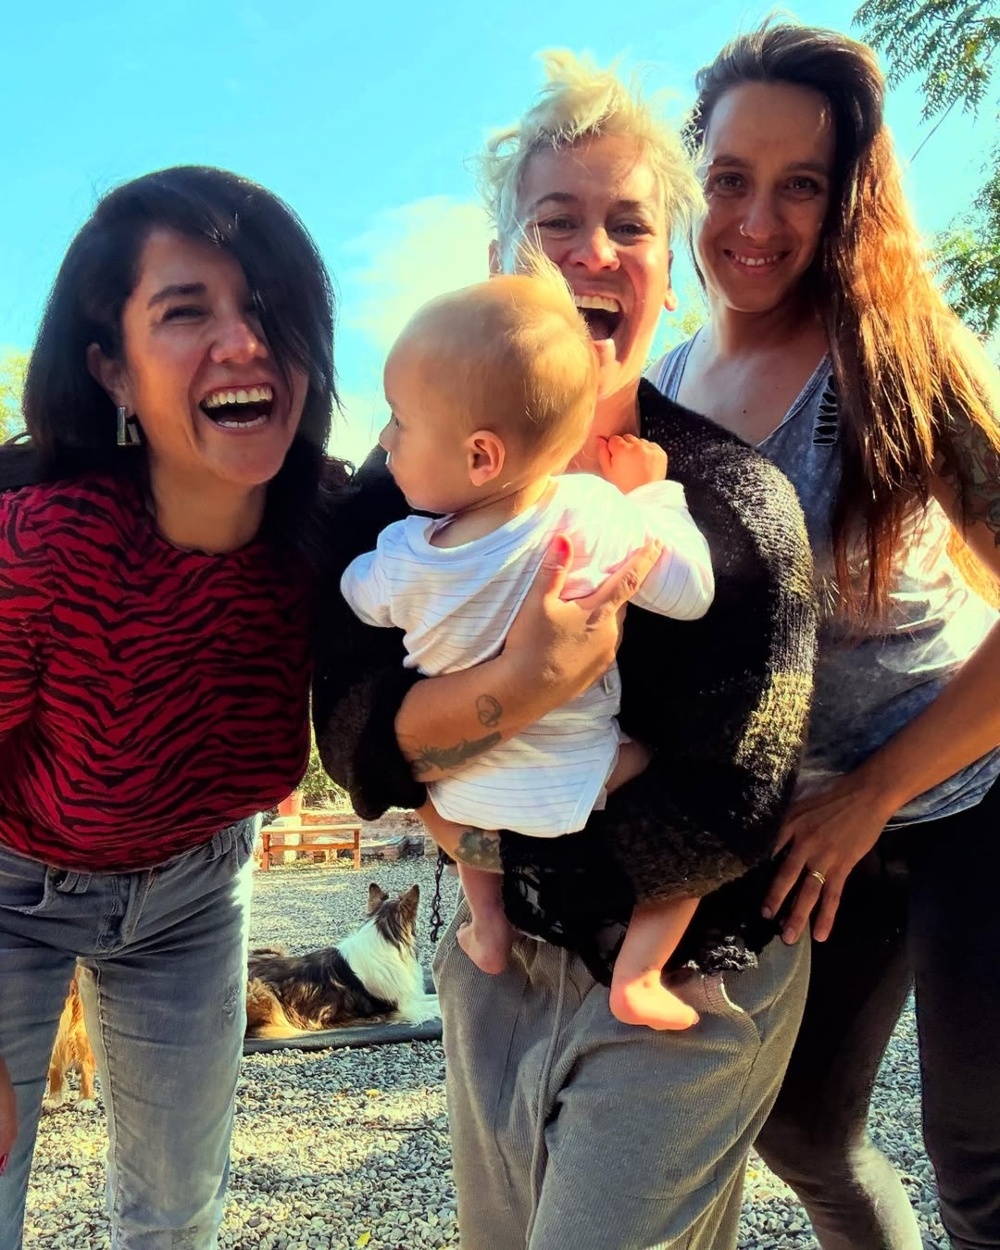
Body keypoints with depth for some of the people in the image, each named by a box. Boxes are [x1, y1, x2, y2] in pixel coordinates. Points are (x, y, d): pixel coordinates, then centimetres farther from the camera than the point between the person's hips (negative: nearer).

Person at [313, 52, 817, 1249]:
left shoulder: (736, 500, -18)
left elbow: (725, 812, -20)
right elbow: (352, 737, -15)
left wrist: (488, 835, -12)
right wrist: (516, 686, -34)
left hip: (685, 983, -3)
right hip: (497, 960, 4)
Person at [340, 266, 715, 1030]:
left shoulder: (403, 561, -20)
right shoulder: (597, 516, -26)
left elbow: (354, 595, 3)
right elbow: (692, 593, -14)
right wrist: (652, 493, -2)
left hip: (462, 798, 3)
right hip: (576, 792, -3)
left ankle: (488, 924, 32)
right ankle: (638, 979, 10)